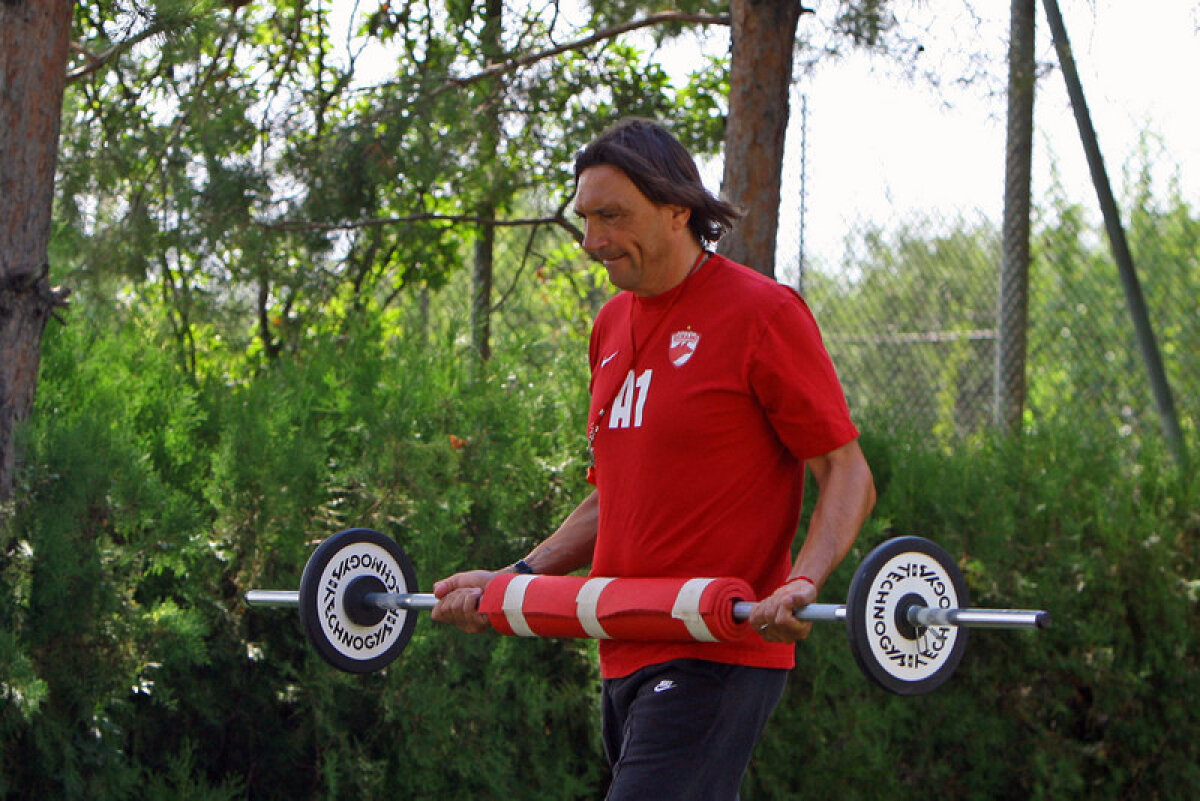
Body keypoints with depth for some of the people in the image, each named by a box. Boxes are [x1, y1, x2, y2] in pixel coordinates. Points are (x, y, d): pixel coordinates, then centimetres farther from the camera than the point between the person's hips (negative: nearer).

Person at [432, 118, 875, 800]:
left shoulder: (761, 312, -8)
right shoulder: (613, 325, 16)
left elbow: (849, 476, -8)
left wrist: (802, 584, -26)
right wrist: (516, 579, 15)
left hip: (717, 659, -8)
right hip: (628, 658, 8)